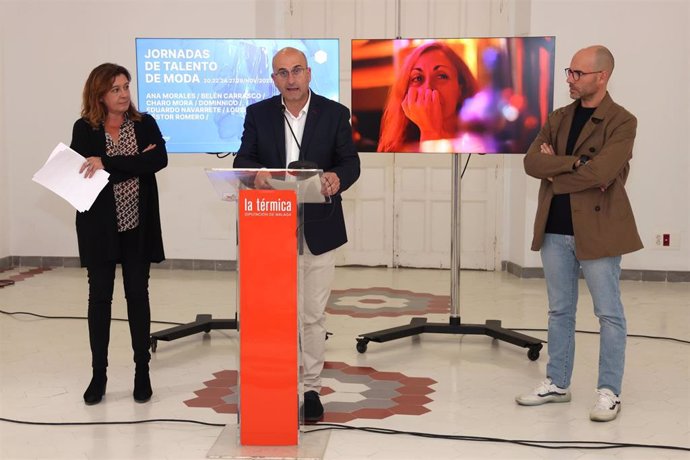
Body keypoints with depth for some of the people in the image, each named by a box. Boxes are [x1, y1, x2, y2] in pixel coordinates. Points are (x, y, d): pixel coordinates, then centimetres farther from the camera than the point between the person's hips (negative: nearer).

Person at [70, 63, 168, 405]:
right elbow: (84, 176, -9)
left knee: (137, 294, 6)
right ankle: (98, 374, 16)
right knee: (99, 297, 6)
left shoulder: (145, 124, 2)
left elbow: (160, 160, -16)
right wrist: (136, 163, -15)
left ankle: (142, 371, 16)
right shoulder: (84, 129, 0)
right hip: (100, 227, 0)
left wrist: (107, 164, -22)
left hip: (138, 226, 1)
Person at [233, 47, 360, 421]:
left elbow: (350, 161, -1)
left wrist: (338, 177, -24)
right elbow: (242, 159, 2)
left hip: (318, 228, 0)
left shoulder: (335, 114, 2)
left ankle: (311, 387, 19)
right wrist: (256, 172, -22)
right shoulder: (258, 114, 6)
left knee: (313, 313, 7)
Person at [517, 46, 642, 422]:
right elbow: (531, 162, -3)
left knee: (609, 314, 3)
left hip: (598, 231, -6)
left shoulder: (622, 122, -7)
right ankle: (557, 383, 25)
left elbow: (600, 172, -22)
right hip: (555, 231, 6)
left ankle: (609, 392, 12)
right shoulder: (557, 119, 11)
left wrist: (555, 168, -9)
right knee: (559, 311, 14)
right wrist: (576, 162, -16)